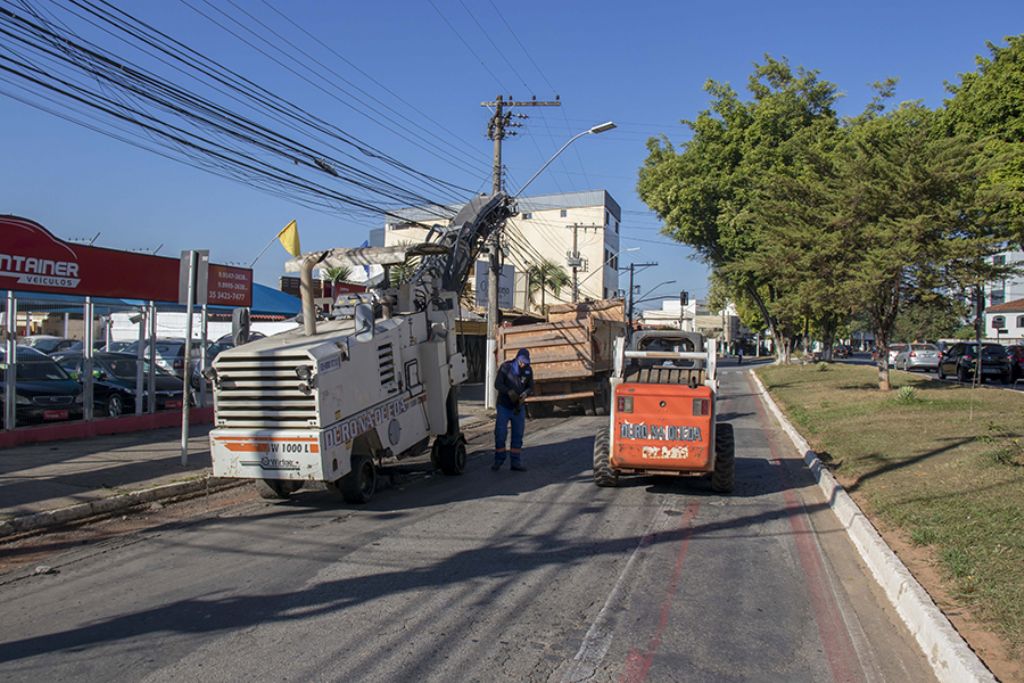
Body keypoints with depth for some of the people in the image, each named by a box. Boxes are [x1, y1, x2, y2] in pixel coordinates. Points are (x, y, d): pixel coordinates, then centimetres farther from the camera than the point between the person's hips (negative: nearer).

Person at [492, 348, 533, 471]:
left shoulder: (528, 370, -1)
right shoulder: (505, 367, -12)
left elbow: (531, 387, 3)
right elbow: (497, 384, -16)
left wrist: (525, 393, -20)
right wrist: (509, 391, -33)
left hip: (519, 406, 3)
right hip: (504, 406, -3)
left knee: (518, 435, 5)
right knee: (500, 433, -2)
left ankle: (516, 462, 11)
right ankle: (499, 460, 13)